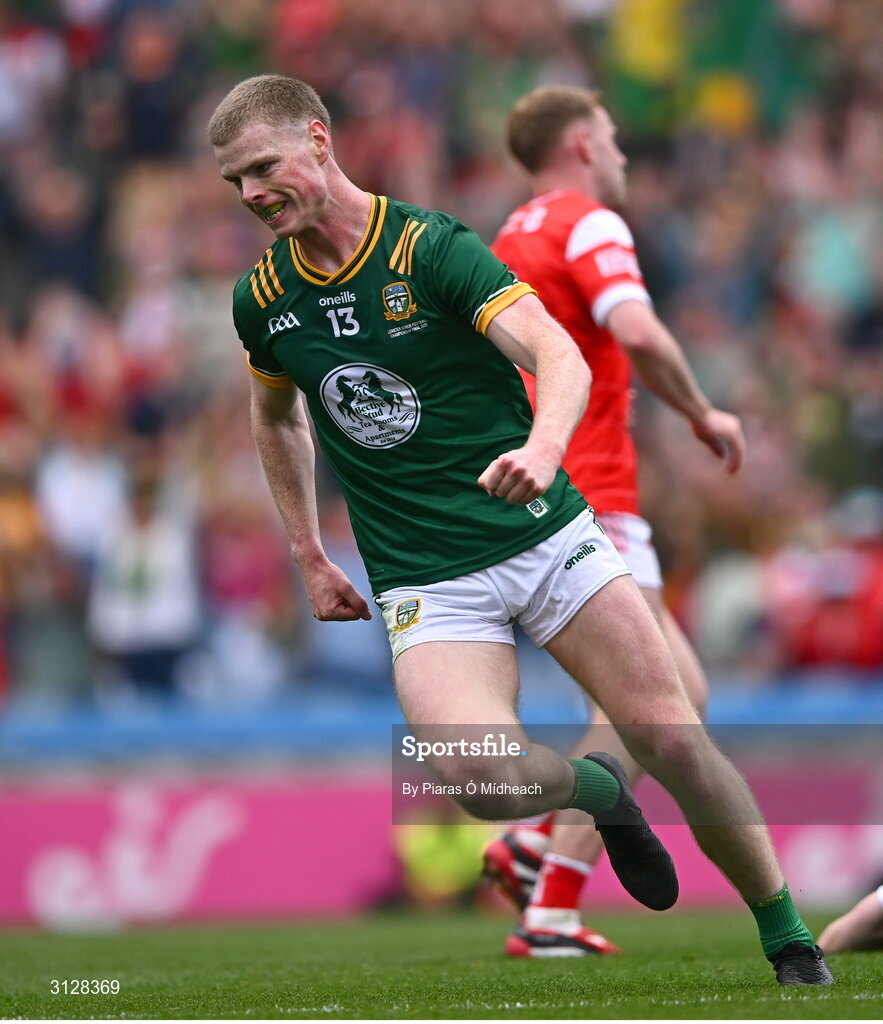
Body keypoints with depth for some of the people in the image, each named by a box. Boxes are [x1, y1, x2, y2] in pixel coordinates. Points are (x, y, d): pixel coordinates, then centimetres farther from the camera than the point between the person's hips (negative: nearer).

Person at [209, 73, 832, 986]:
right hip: (426, 585, 2)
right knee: (480, 779, -25)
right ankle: (601, 791, 9)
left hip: (544, 535, -2)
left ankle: (789, 942, 11)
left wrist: (544, 445, -44)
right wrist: (308, 558, 21)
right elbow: (275, 418, 25)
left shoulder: (432, 246, -11)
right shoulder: (261, 300, 3)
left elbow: (560, 357, -23)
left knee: (671, 739, -9)